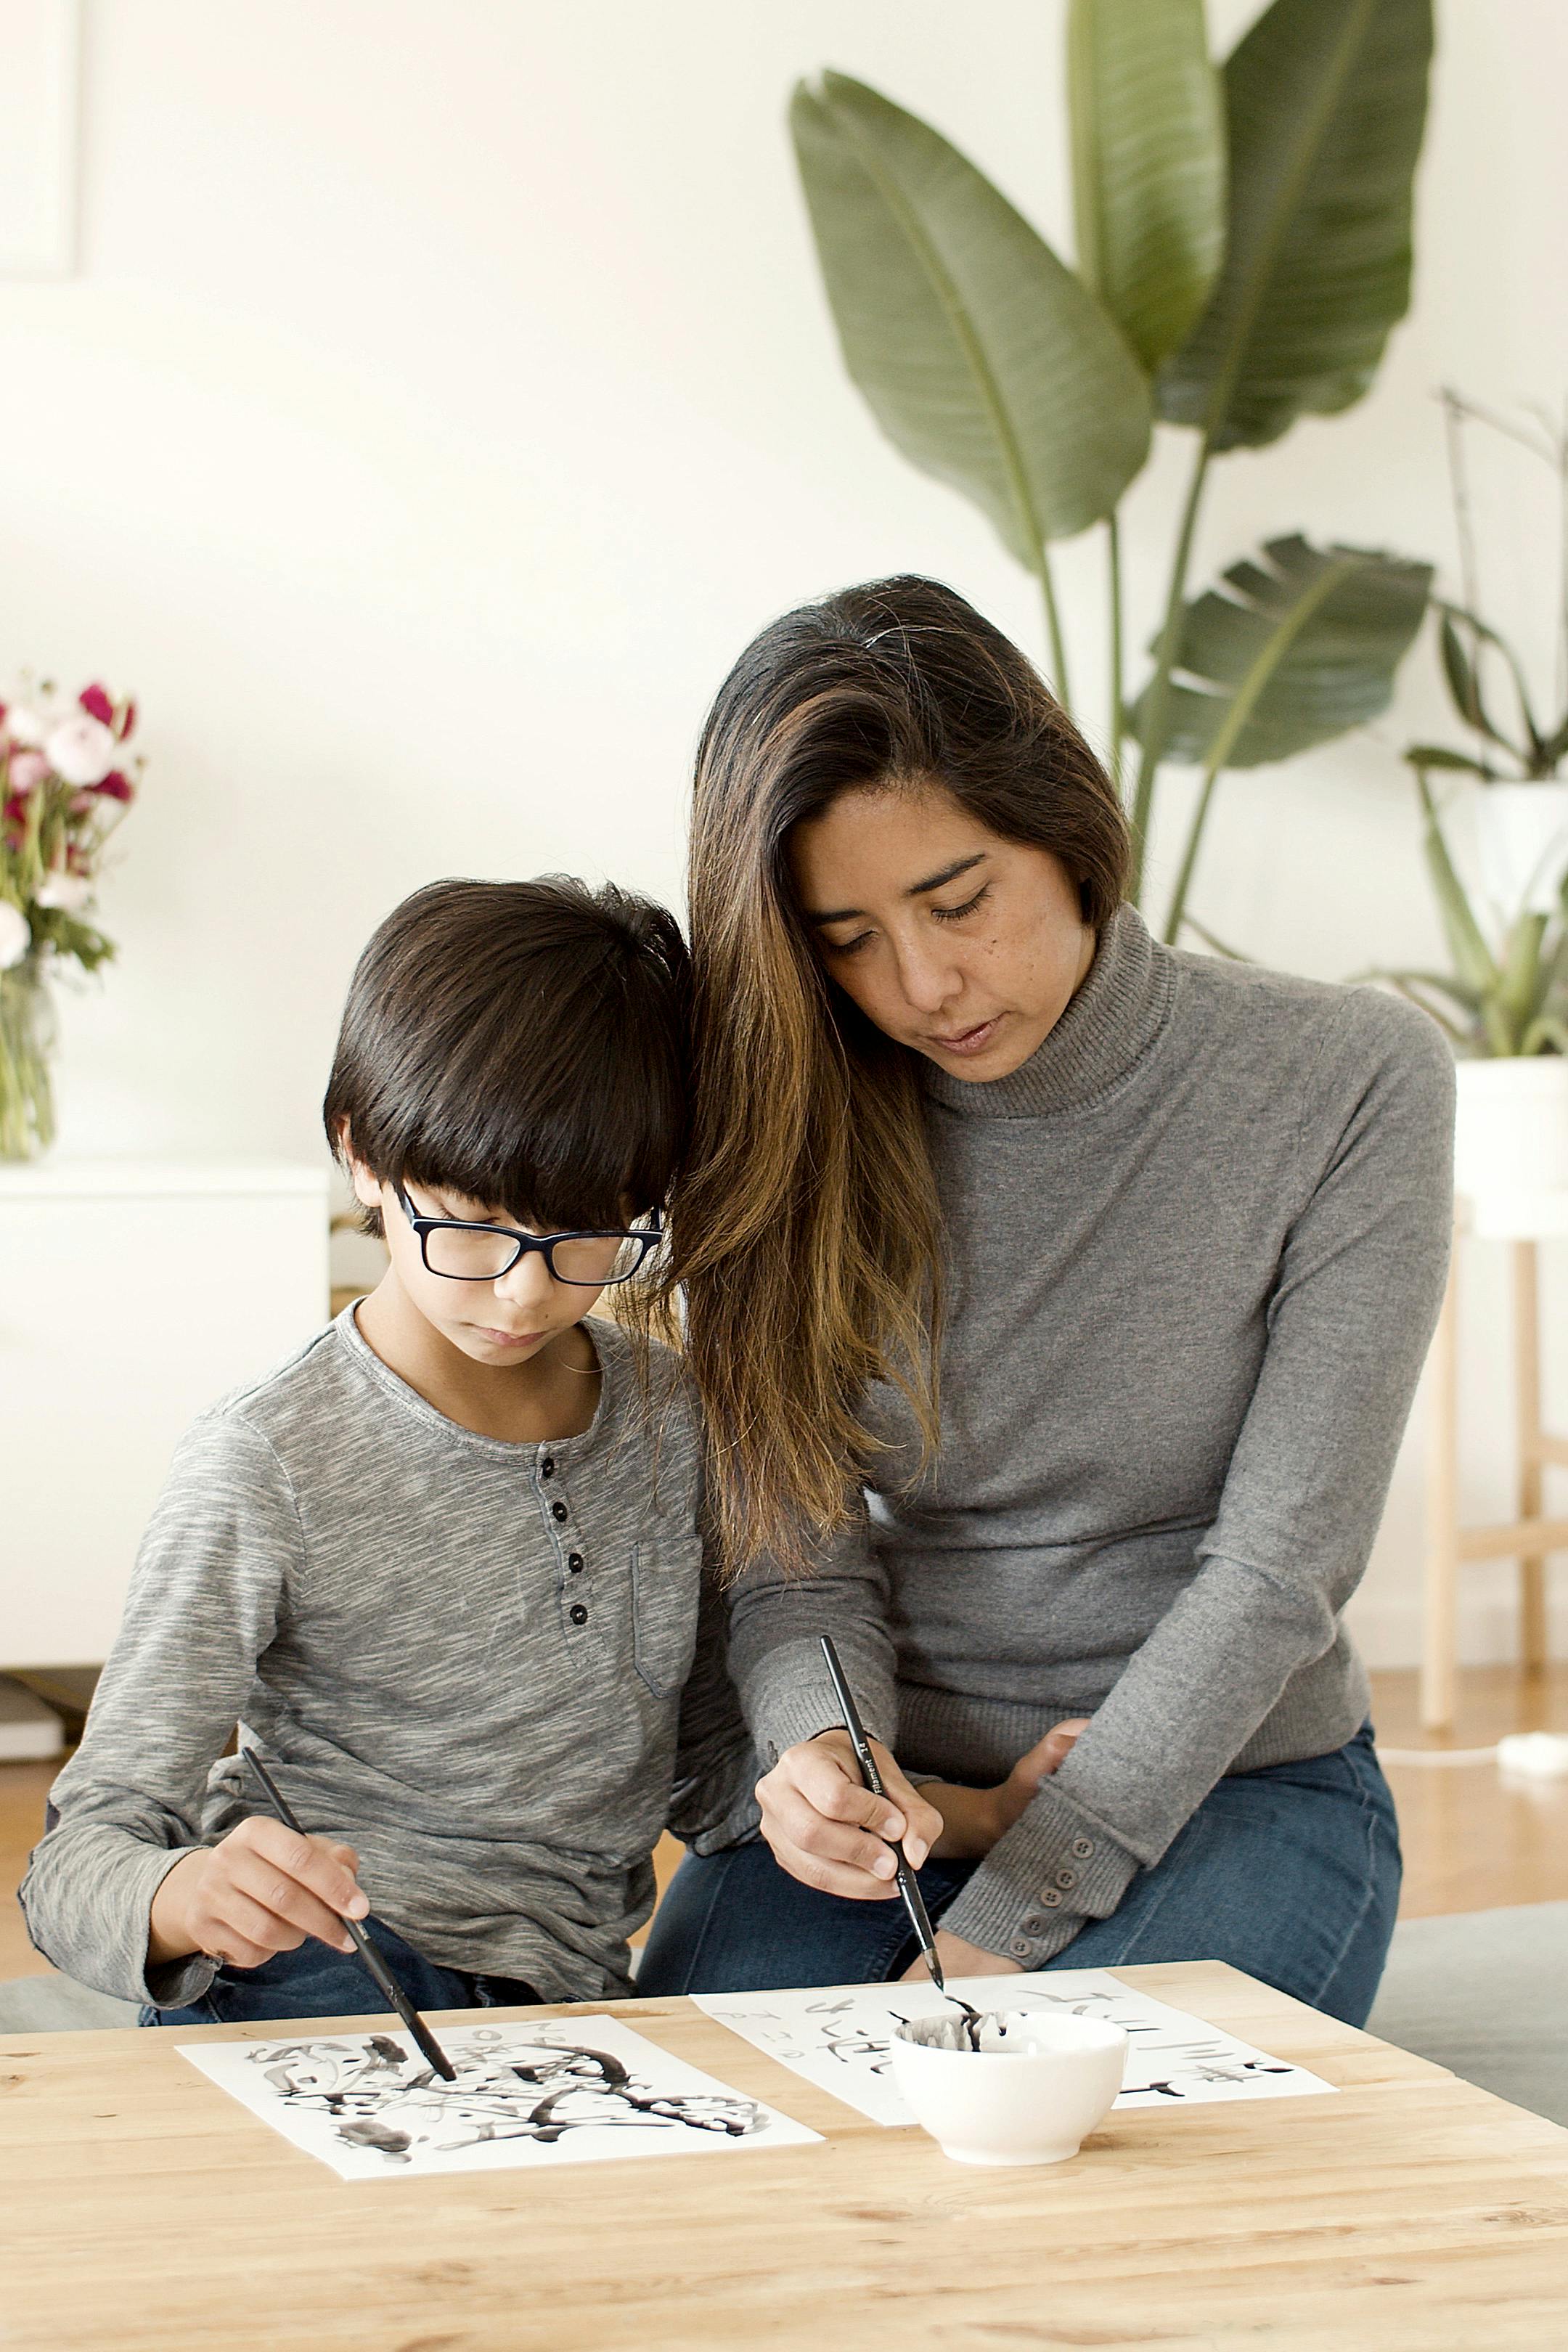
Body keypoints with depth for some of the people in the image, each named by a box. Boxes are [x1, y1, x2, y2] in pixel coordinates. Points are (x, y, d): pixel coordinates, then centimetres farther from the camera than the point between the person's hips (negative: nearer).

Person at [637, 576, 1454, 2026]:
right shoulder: (808, 1129, -2)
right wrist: (823, 1754, -26)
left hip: (1227, 1782, -2)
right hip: (905, 1798, 3)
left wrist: (1004, 1923, -18)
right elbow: (803, 1561, -2)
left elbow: (1278, 1567, -13)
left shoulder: (1350, 1083, -10)